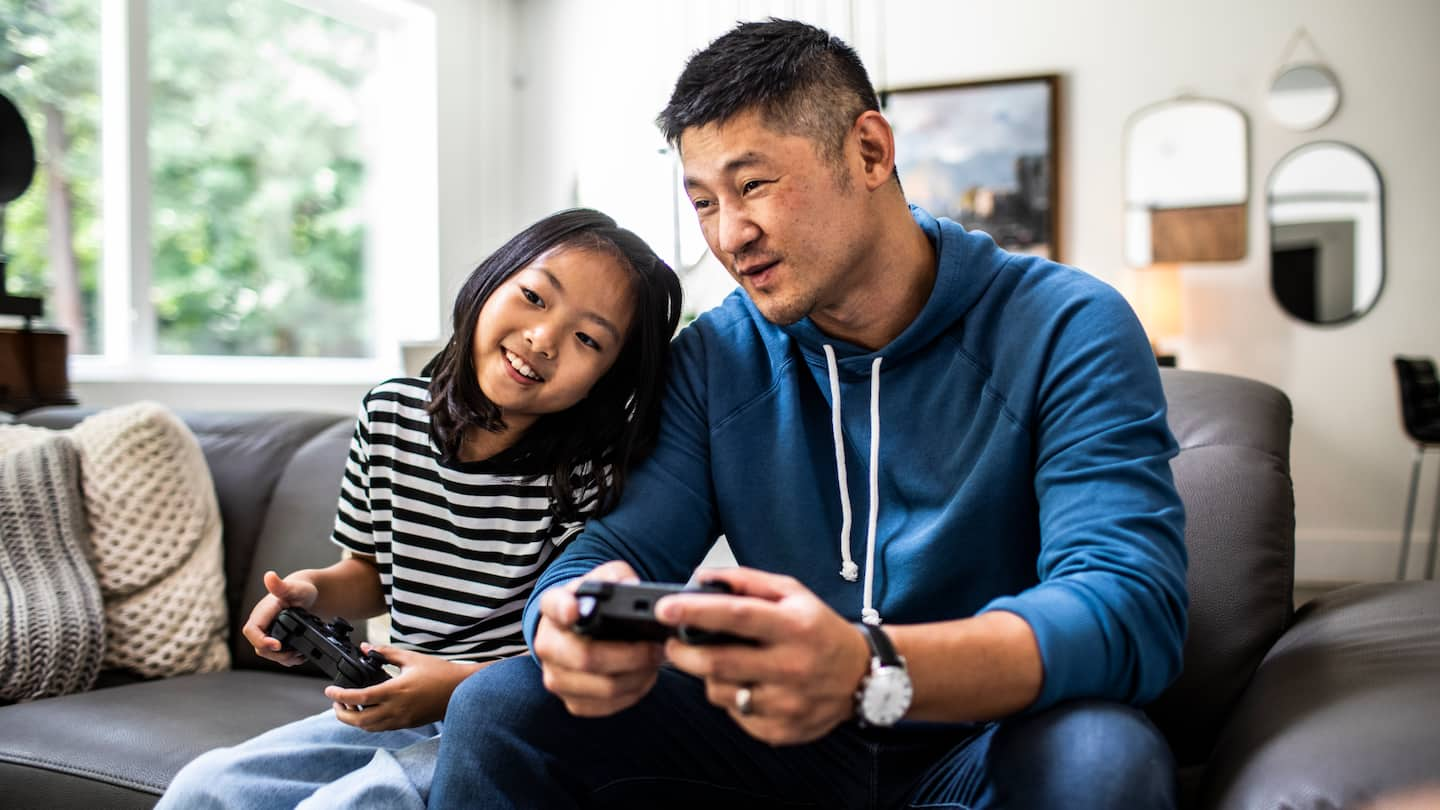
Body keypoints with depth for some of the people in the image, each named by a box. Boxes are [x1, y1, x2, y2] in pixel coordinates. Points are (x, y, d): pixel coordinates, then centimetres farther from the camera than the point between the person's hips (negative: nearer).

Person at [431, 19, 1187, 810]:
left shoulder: (1068, 330, -13)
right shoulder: (716, 357, 2)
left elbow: (1129, 605, -25)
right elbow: (619, 550, -3)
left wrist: (867, 671, -44)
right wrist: (572, 623, -30)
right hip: (791, 745, 4)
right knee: (497, 708, -12)